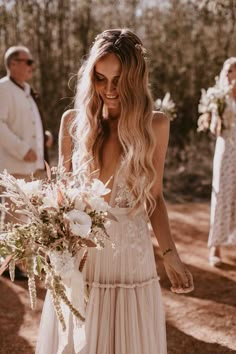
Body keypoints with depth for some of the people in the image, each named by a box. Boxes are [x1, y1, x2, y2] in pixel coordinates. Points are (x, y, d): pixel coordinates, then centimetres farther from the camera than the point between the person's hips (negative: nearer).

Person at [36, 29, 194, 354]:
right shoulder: (73, 121, -2)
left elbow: (154, 198, 5)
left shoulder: (155, 126, -3)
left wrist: (170, 254, -4)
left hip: (131, 257, -1)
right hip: (77, 256, 1)